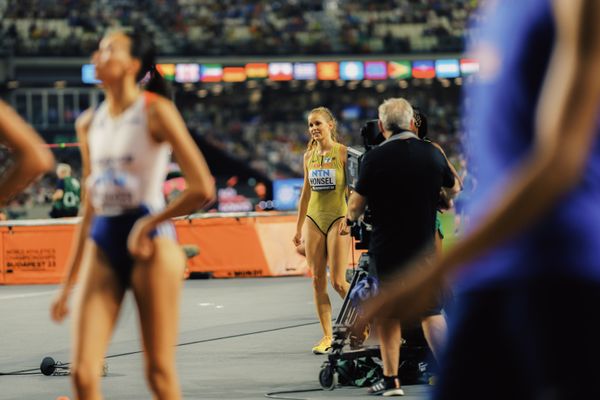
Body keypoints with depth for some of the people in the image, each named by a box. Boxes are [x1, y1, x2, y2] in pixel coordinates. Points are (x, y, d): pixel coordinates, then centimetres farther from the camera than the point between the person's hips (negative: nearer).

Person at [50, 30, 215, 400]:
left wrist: (148, 226, -5)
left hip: (149, 244, -5)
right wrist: (68, 283, 17)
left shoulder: (156, 111, -6)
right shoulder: (89, 123, 12)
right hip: (102, 247, 6)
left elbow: (203, 189, -14)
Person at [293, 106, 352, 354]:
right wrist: (298, 228, 17)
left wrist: (348, 218, -20)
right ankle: (327, 336, 5)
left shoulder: (342, 153, -6)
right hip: (314, 220, 5)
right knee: (318, 280, 1)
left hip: (338, 219, -5)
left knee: (338, 282, -8)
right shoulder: (309, 156, 10)